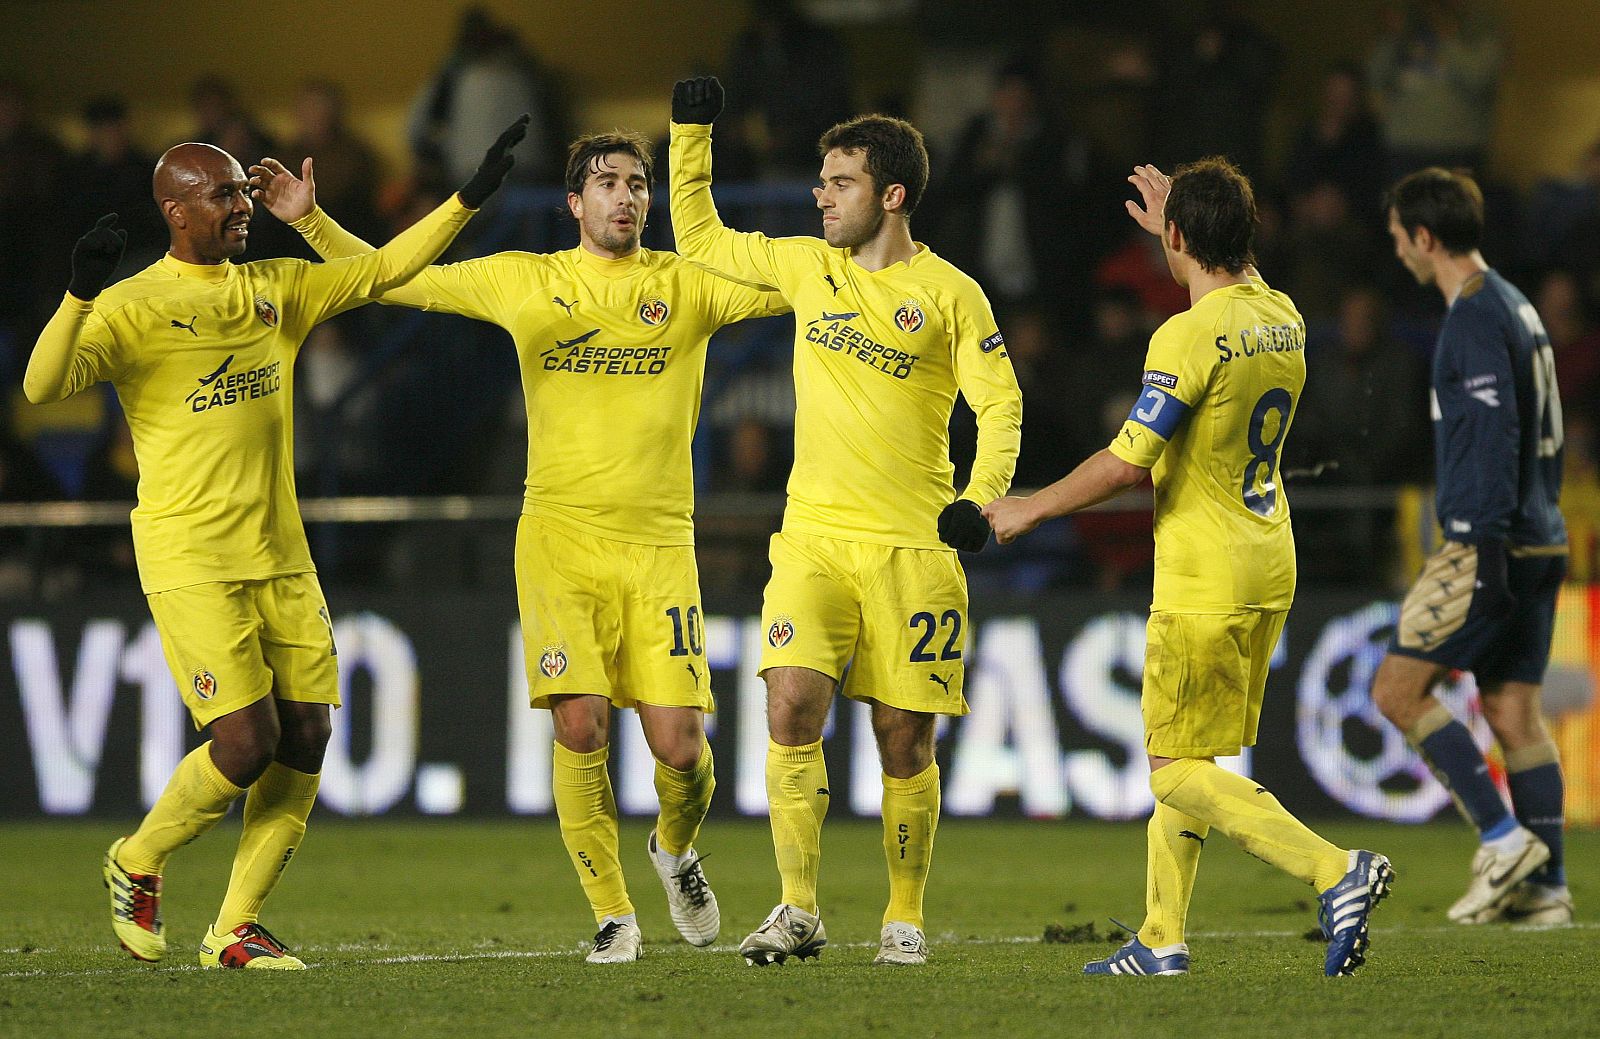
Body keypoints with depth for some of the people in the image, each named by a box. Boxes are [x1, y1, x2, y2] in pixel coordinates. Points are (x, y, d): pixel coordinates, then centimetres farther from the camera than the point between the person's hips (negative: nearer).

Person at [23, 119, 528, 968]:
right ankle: (136, 865, 13)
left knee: (305, 739, -1)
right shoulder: (132, 309, -7)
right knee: (246, 742, -14)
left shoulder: (276, 289, 12)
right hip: (190, 562, -6)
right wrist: (80, 295, -34)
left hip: (279, 555, 6)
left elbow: (381, 269, 17)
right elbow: (43, 386, -19)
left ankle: (234, 927, 10)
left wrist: (469, 198, 9)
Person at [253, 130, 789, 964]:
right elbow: (390, 279, 14)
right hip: (559, 535, 0)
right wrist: (311, 221, 5)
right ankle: (612, 914, 1)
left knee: (680, 745, -7)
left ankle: (675, 849, 28)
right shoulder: (523, 281, 9)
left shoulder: (688, 285, 8)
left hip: (659, 543, 0)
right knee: (580, 723, -15)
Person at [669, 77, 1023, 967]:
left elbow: (1000, 403, -4)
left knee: (905, 738, 1)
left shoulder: (950, 294, -1)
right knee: (793, 704, -15)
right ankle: (799, 912, -12)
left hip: (912, 546, -3)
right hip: (814, 535, 3)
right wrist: (692, 133, 17)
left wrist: (981, 497, -19)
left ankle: (906, 918, 15)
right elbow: (700, 240, 23)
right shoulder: (807, 267, 11)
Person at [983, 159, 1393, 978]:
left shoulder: (1189, 338, -19)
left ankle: (1336, 872, -19)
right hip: (1269, 570, 9)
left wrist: (1030, 509, -7)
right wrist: (1174, 226, 42)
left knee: (1179, 770, -4)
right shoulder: (1282, 319, 6)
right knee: (1181, 758, 16)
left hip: (1205, 585, -9)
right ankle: (1161, 940, 16)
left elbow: (1126, 462, -20)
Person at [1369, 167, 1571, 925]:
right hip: (1537, 544, 9)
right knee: (1513, 710, 8)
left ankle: (1503, 838, -8)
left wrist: (1483, 543, -22)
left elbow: (1495, 436, -20)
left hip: (1489, 544, -9)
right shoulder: (1517, 308, 17)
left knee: (1397, 689, -6)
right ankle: (1546, 887, 6)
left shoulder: (1475, 319, -13)